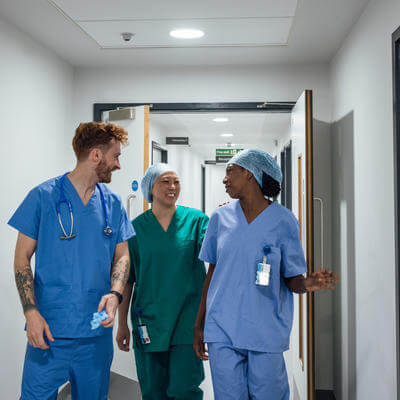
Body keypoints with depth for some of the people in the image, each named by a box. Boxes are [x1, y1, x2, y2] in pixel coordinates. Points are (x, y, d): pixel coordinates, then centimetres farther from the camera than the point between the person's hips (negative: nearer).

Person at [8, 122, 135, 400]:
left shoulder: (113, 204, 8)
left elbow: (122, 256, 11)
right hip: (49, 330, -3)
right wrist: (31, 312, -14)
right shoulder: (44, 196, -4)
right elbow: (22, 258, -2)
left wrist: (115, 294, -9)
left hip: (97, 332, 4)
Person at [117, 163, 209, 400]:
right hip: (149, 322, 2)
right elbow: (126, 279, 6)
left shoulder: (196, 220, 2)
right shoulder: (137, 227, 4)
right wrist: (122, 324, 4)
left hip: (187, 320, -1)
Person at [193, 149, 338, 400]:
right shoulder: (220, 218, 6)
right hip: (221, 330, 2)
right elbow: (212, 272, 12)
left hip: (266, 331, -2)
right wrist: (199, 324, 10)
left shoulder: (283, 221, -3)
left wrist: (308, 284, -24)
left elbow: (291, 280, 0)